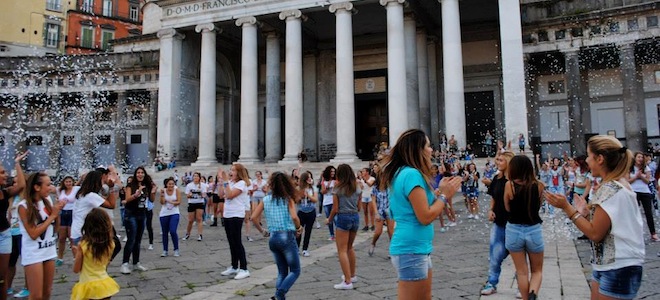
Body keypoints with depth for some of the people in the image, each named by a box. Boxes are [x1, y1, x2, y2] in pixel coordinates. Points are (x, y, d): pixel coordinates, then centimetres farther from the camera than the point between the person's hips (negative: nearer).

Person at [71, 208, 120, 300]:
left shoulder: (83, 245, -15)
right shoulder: (110, 244, -6)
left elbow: (76, 269, -5)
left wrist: (76, 253, 9)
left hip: (88, 287, -3)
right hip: (105, 285, 3)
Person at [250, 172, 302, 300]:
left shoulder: (265, 200, 6)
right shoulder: (288, 198, -4)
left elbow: (253, 217, 4)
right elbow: (294, 217, -18)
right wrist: (299, 228, -1)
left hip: (273, 238, 5)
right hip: (287, 237, -5)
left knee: (282, 272, 18)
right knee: (295, 271, 5)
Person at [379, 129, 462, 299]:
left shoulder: (403, 172, 12)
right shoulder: (412, 174, -18)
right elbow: (425, 217, -19)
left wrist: (439, 192, 11)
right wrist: (444, 195, -7)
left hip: (416, 249, 10)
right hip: (411, 251, -10)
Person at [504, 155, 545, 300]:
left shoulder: (509, 185, -12)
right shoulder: (538, 185, -6)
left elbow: (507, 208, 1)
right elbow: (539, 205, 11)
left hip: (514, 230, -1)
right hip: (534, 230, 1)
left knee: (522, 272, 13)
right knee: (537, 270, 17)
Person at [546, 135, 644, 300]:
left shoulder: (610, 189, -20)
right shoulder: (620, 184, 10)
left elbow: (595, 234, -20)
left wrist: (566, 207, -18)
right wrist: (586, 212, 7)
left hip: (619, 269, -9)